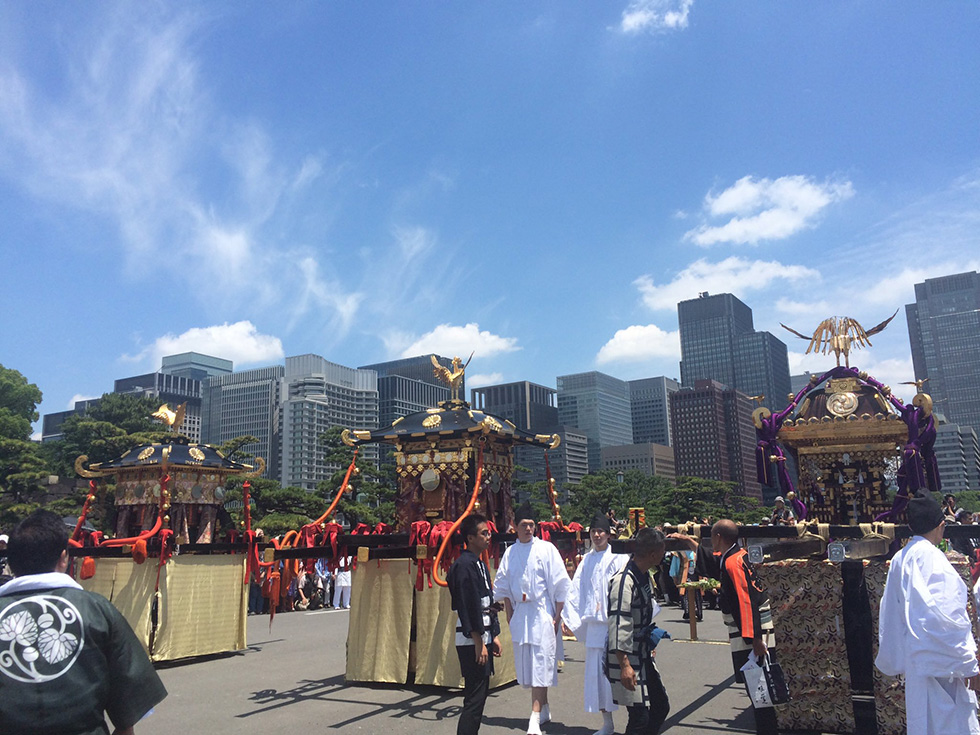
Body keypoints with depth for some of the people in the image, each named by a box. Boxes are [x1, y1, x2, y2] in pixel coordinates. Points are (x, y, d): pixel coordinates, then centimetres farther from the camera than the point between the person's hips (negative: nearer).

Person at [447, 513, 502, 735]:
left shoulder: (480, 564, 15)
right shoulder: (464, 565, -16)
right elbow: (468, 607, -19)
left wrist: (494, 636, 17)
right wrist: (479, 643, -19)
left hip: (483, 637, 10)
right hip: (472, 641, -10)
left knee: (480, 693, 14)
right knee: (474, 698, -8)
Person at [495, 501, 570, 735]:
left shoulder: (546, 549, -6)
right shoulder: (510, 553, 6)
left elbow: (560, 584, -5)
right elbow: (503, 588, 13)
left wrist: (557, 617, -7)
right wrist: (509, 617, 10)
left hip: (542, 613, -5)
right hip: (520, 613, 5)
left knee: (540, 663, -8)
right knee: (527, 663, 11)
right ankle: (544, 708, 28)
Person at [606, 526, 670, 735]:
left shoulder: (644, 575, 6)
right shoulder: (624, 581, -24)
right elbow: (618, 626, -27)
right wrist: (624, 666, -28)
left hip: (644, 656, 10)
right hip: (628, 660, -10)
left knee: (661, 706, 17)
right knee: (640, 717, -5)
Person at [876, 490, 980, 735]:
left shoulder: (899, 559, 8)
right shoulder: (932, 558, -16)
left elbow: (890, 614, 15)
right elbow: (947, 617, -19)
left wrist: (894, 659, 23)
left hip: (914, 658, 8)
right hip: (939, 660, -8)